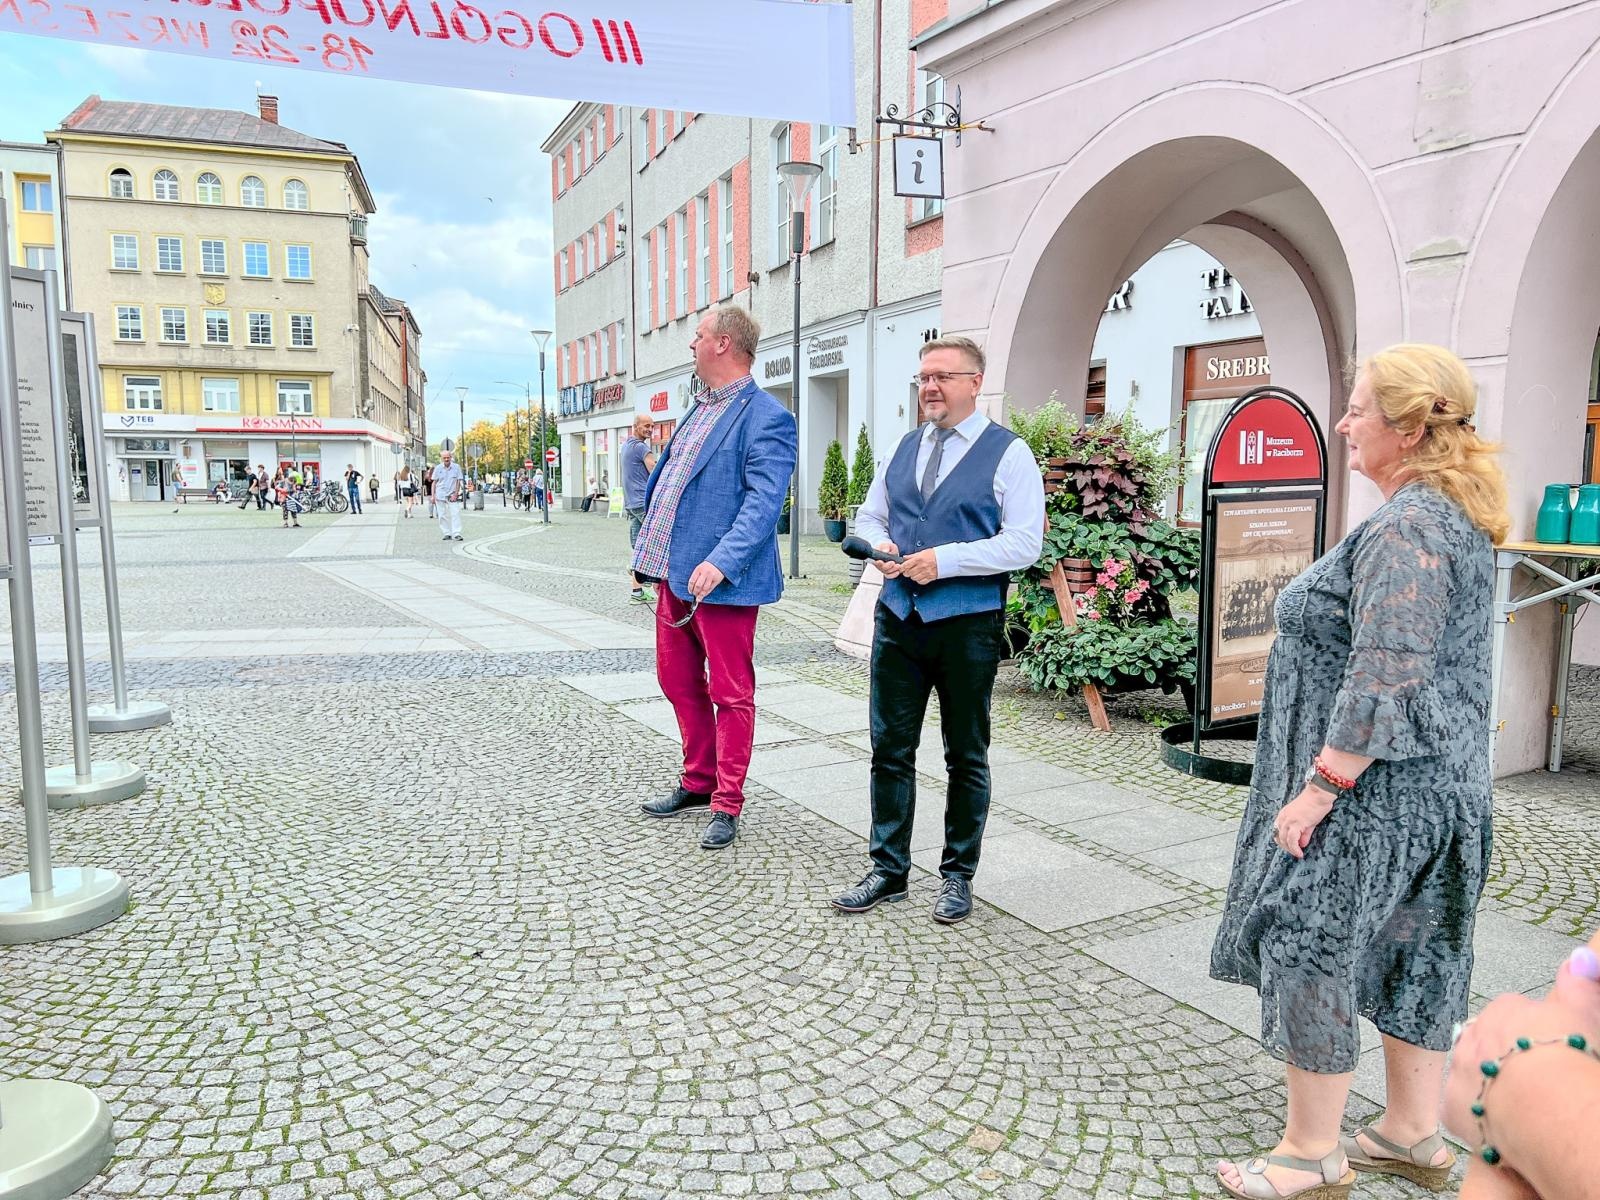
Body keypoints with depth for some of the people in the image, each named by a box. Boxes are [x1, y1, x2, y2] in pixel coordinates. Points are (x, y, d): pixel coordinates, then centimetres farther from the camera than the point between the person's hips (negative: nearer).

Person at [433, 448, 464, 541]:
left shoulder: (456, 467, 0)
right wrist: (433, 495, 2)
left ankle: (456, 534, -12)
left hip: (452, 495, -2)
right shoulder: (438, 468, 4)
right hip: (440, 495, 2)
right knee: (443, 515, 2)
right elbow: (434, 482, 8)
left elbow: (458, 482, 0)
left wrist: (455, 494, -9)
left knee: (455, 513, -11)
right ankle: (447, 534, 9)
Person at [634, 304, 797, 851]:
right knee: (678, 683, 17)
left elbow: (763, 503, -21)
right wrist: (647, 554, 19)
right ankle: (698, 781, 34)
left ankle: (727, 805, 14)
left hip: (720, 581, -9)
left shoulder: (766, 418, -12)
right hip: (673, 575, 9)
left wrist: (721, 564, -31)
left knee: (730, 693, 3)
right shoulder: (700, 411, 17)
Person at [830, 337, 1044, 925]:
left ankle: (958, 875, 23)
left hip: (968, 625, -5)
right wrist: (878, 546, -4)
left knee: (966, 756, 9)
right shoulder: (904, 448, 12)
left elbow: (1024, 543, -12)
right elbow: (869, 515, 19)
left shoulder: (1008, 453, -5)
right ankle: (888, 869, 22)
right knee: (890, 748, 9)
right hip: (897, 617, 5)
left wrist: (945, 560, -19)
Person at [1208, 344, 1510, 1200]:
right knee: (1409, 949, 17)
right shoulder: (1452, 514, 12)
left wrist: (1320, 786, -21)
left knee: (1310, 944, 0)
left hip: (1374, 783, -10)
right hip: (1437, 781, 10)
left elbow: (1386, 678, -26)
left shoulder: (1407, 527, -21)